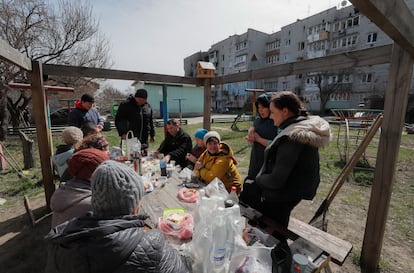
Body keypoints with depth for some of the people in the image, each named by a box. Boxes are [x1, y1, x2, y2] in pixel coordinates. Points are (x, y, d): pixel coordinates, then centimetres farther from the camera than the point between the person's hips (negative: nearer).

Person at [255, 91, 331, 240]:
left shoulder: (291, 138, -30)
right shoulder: (307, 129, 2)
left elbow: (276, 181, -27)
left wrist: (258, 179, -9)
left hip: (278, 200, -9)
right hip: (292, 194, 9)